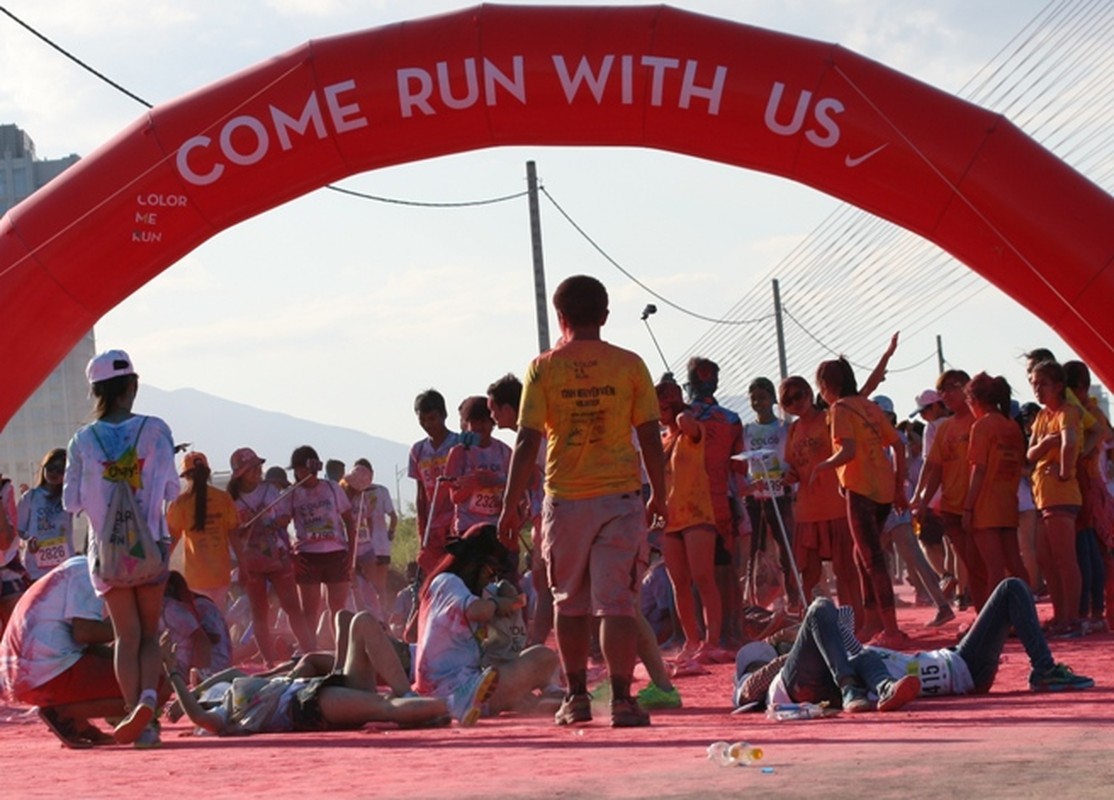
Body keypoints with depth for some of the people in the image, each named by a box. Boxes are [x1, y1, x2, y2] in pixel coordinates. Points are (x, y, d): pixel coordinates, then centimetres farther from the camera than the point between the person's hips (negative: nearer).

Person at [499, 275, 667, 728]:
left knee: (570, 603, 14)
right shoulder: (629, 366, -1)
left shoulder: (543, 369, -2)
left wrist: (511, 505, -1)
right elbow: (650, 436, 2)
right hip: (620, 498, 0)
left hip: (565, 500, 0)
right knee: (616, 602, -2)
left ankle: (576, 697, 18)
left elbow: (527, 441, -5)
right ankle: (621, 699, -10)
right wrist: (659, 494, 14)